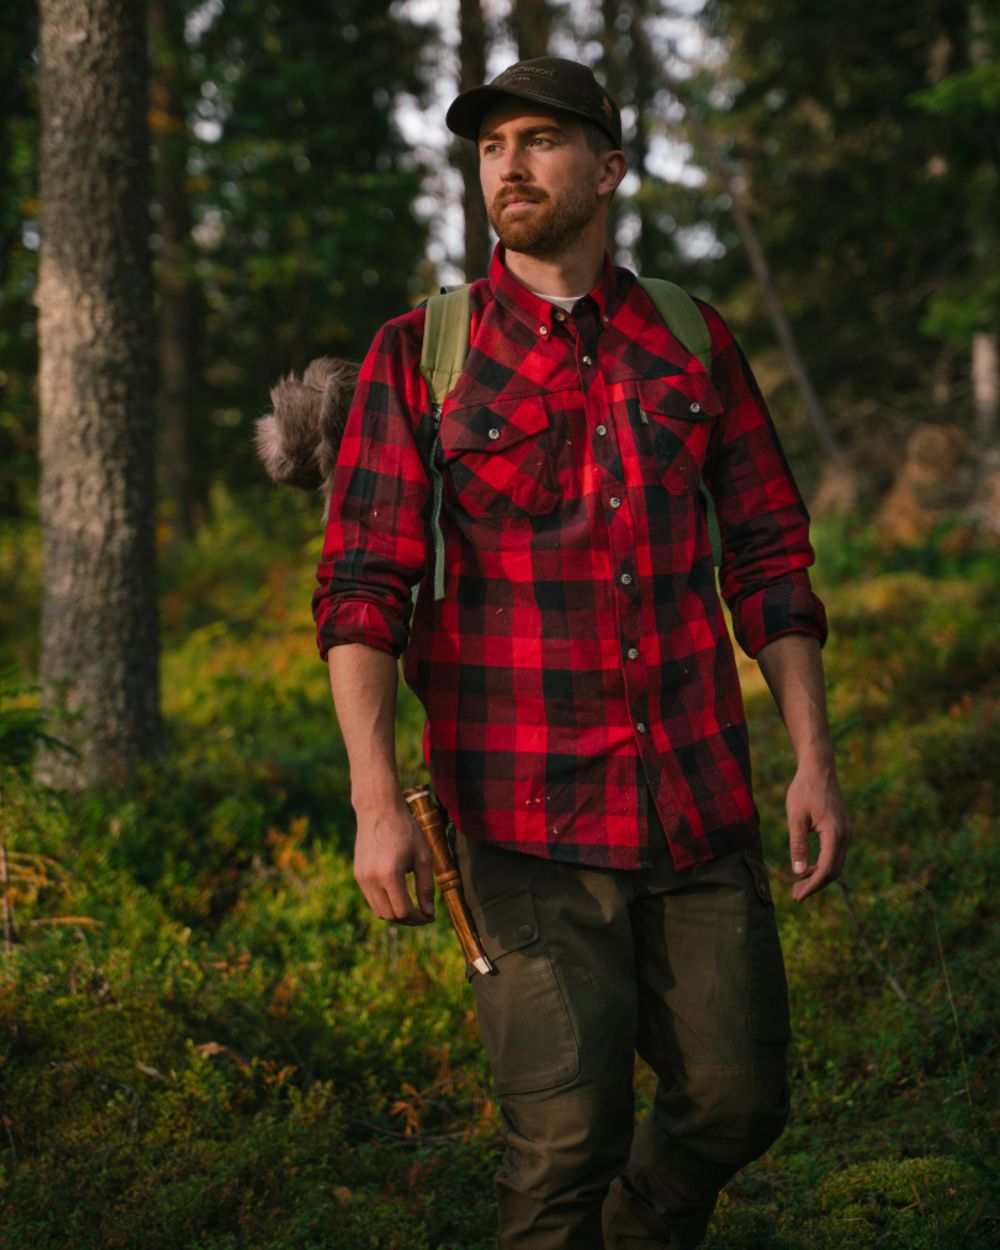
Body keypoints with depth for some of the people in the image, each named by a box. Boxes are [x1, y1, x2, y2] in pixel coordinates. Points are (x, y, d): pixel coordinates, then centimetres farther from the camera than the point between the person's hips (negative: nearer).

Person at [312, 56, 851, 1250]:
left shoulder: (692, 345, 8)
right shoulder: (417, 357, 0)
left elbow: (768, 558, 11)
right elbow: (359, 588, -5)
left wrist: (813, 760, 4)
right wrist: (376, 803, -14)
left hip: (699, 799, 3)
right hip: (529, 817, -3)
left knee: (736, 1099, 8)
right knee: (564, 1135, -5)